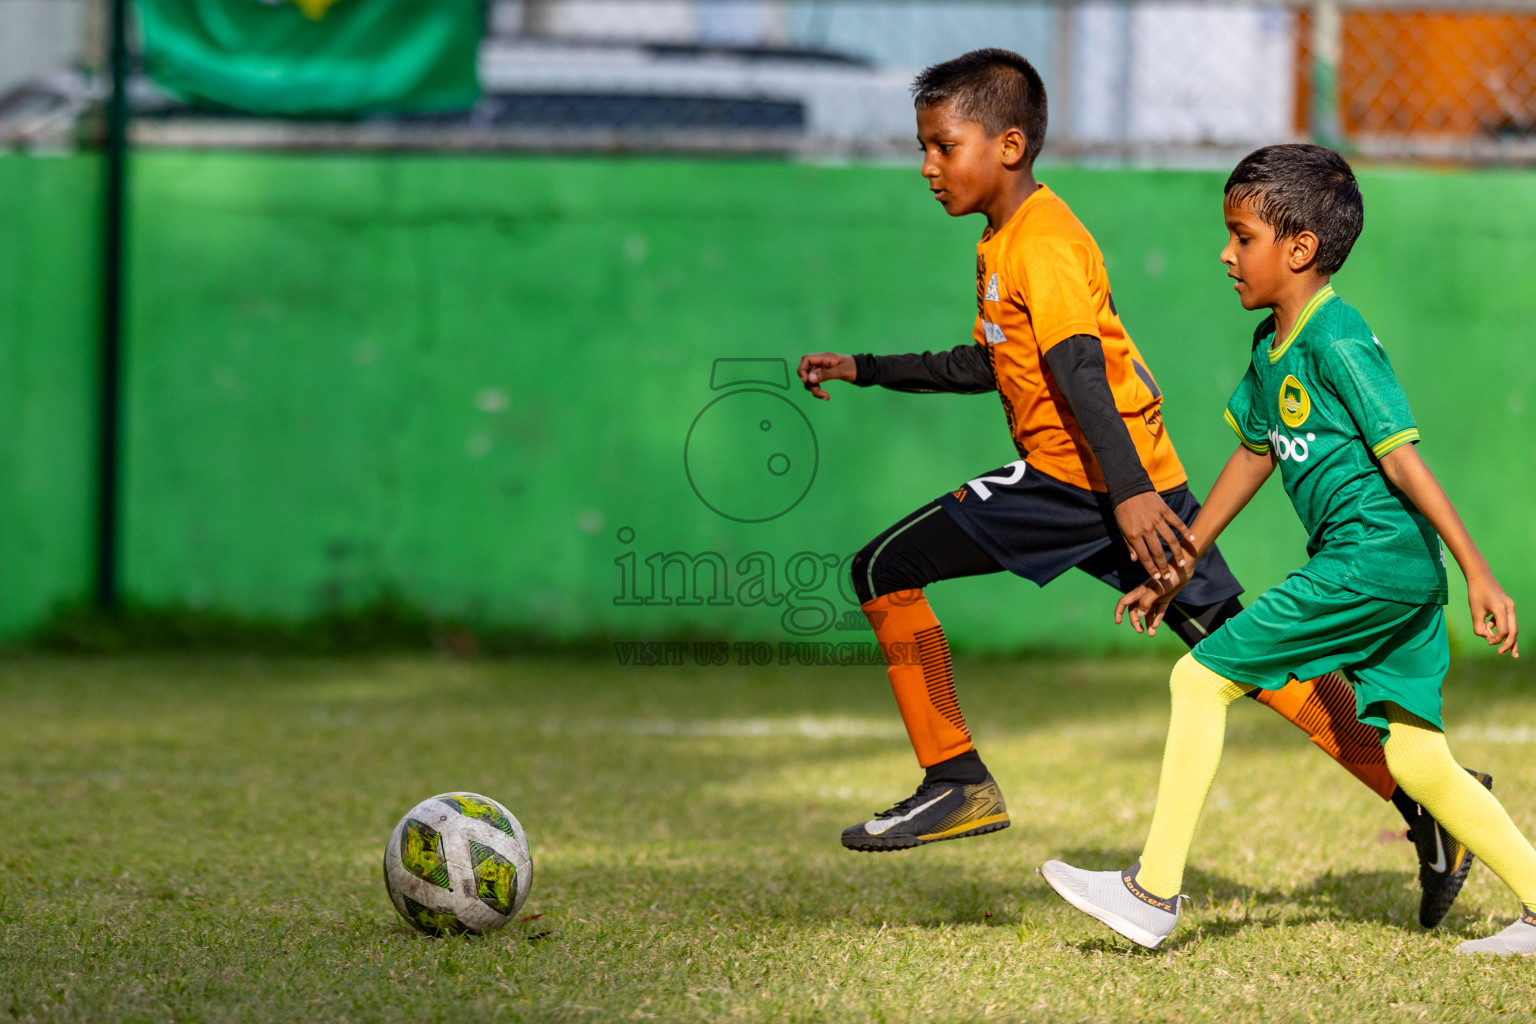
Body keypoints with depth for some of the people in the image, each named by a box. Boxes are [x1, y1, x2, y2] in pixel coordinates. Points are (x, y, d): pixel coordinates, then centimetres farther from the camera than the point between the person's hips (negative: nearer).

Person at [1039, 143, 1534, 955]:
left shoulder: (1337, 340, -13)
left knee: (1201, 678, -5)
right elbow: (1254, 455, 26)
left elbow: (1401, 459, -17)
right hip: (1395, 576, 9)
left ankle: (1154, 893, -1)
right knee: (1416, 763, 8)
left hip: (1376, 556, -9)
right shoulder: (1272, 346, 15)